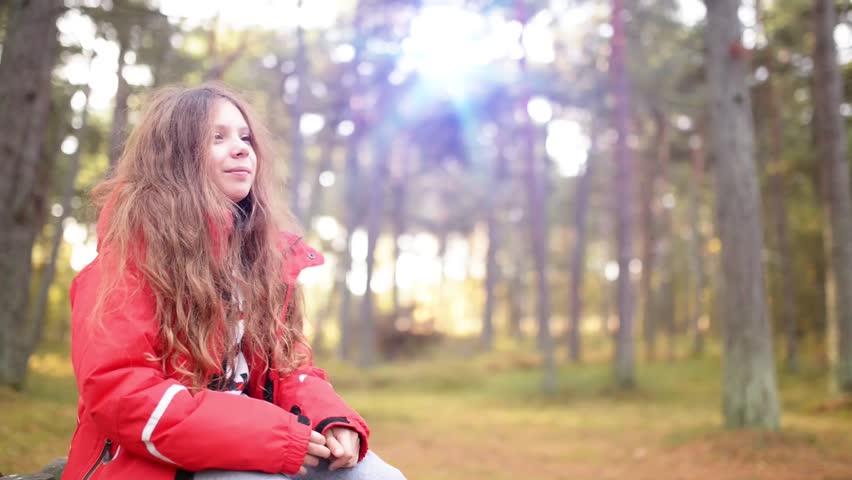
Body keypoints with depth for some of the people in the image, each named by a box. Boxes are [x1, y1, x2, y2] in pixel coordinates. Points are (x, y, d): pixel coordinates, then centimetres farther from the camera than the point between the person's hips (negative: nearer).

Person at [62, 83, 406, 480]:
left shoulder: (268, 249, 8)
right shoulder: (135, 243, -11)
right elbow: (116, 391, -19)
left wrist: (330, 419, -12)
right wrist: (272, 438, -25)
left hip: (244, 445, 6)